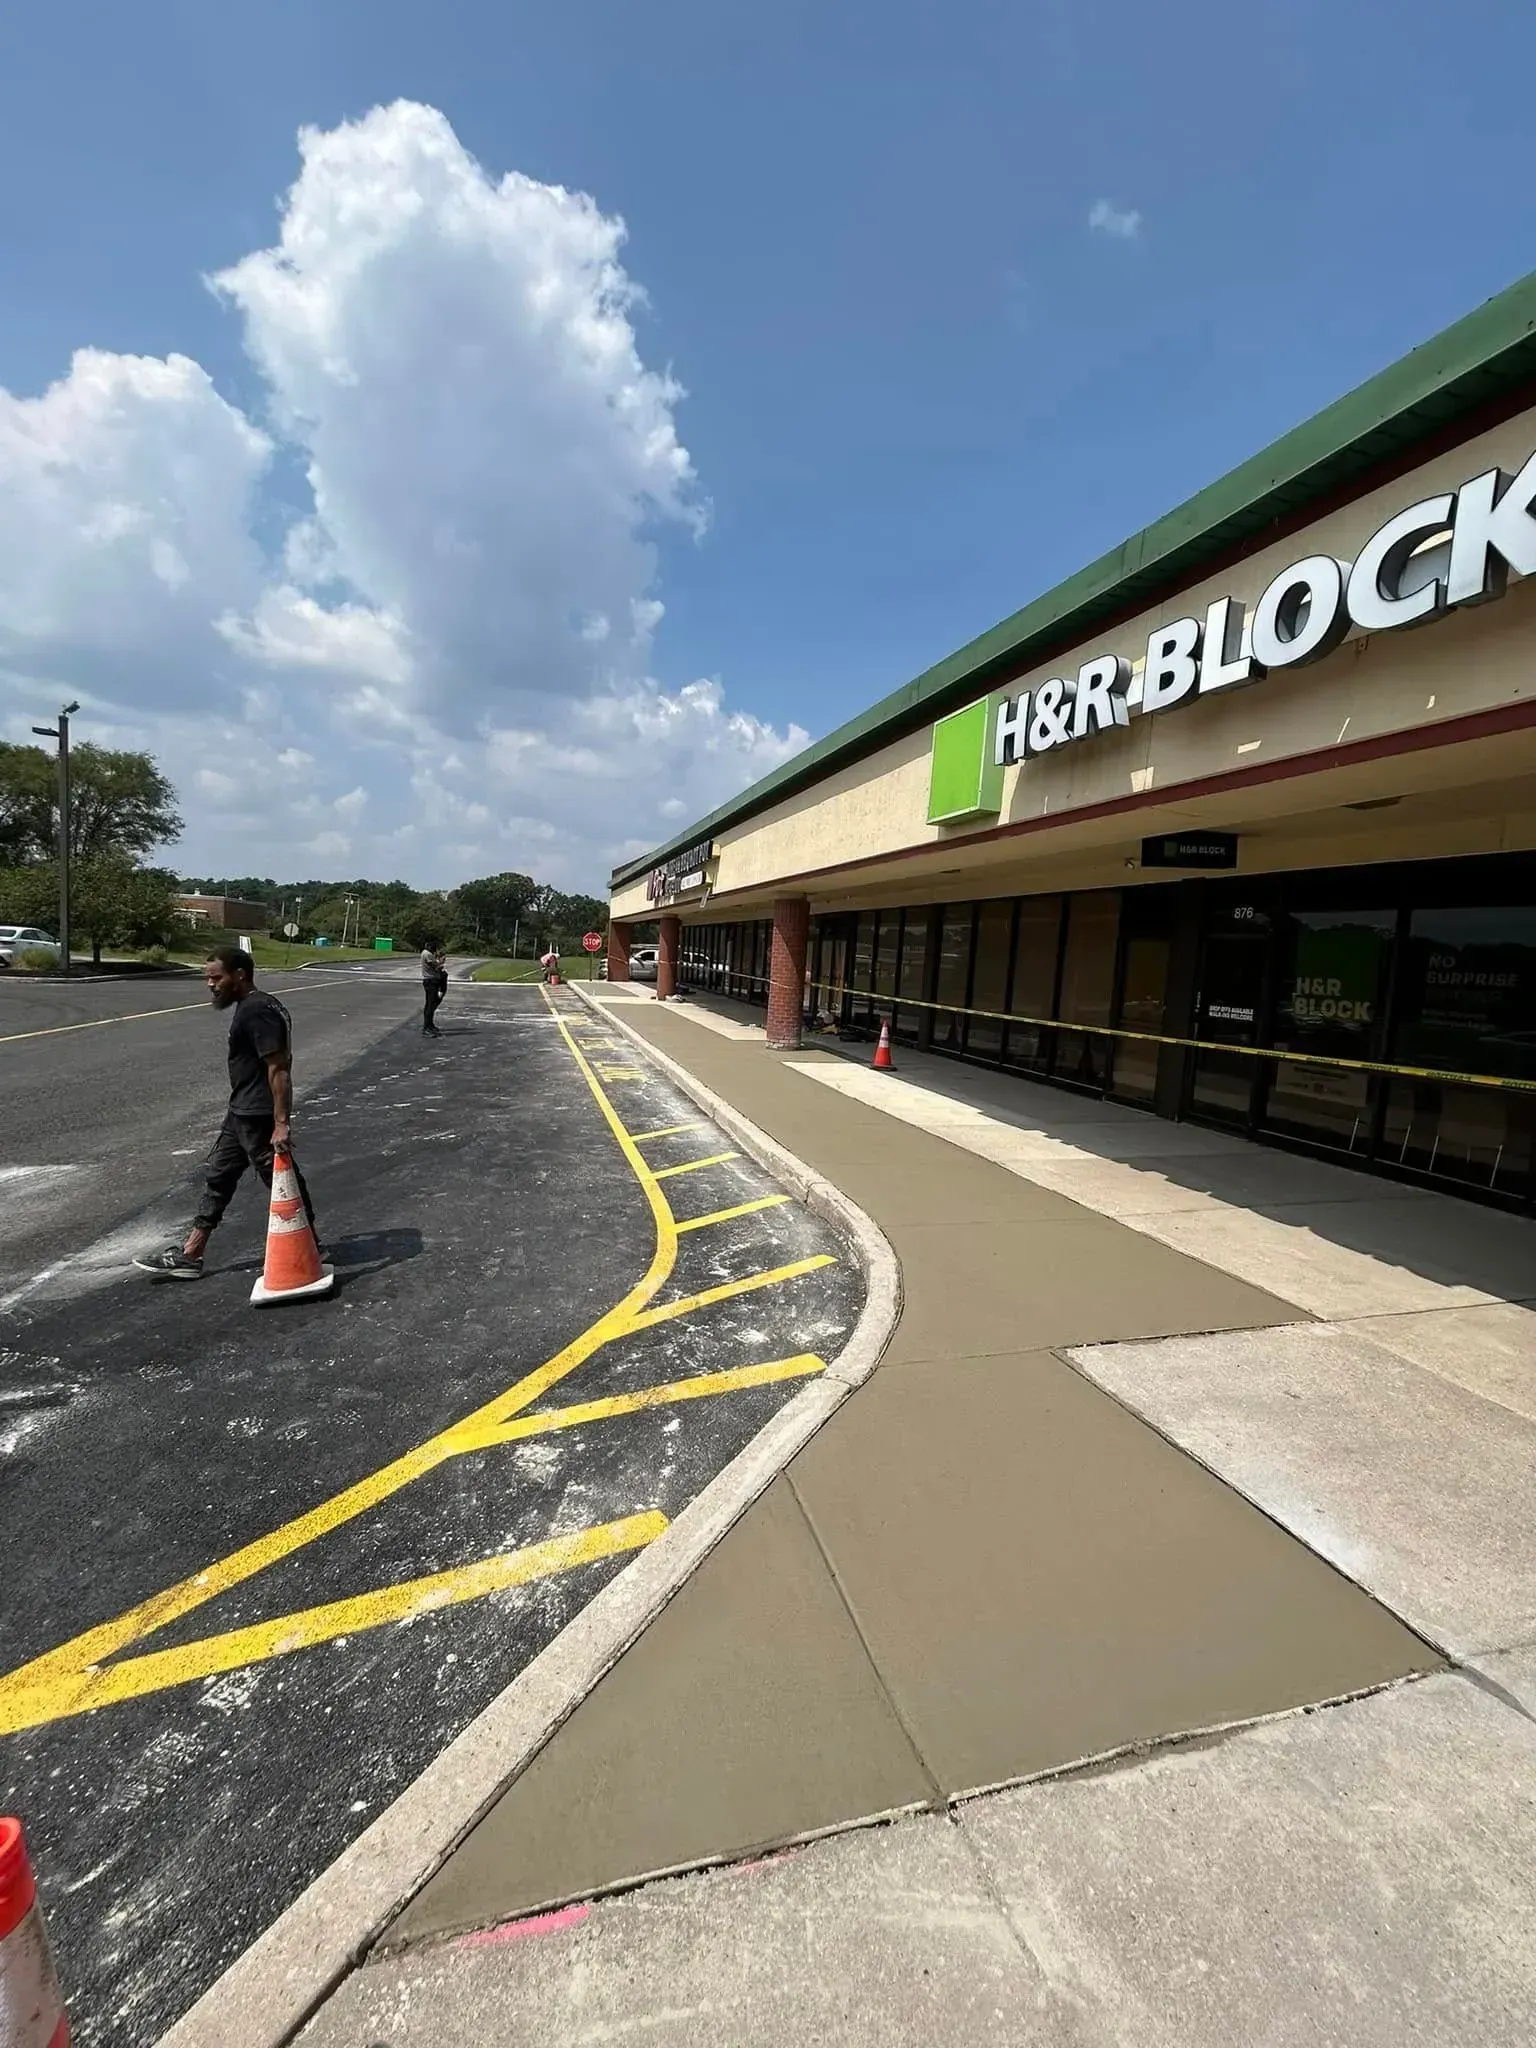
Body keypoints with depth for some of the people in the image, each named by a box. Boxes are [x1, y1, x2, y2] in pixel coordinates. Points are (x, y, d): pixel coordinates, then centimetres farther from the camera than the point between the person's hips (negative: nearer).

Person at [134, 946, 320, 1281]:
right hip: (241, 1113, 11)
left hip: (259, 1117, -11)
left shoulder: (258, 1011, -21)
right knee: (218, 1176, 16)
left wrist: (281, 1122, -28)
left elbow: (278, 1069, -26)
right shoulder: (249, 1007, 12)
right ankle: (190, 1255, 26)